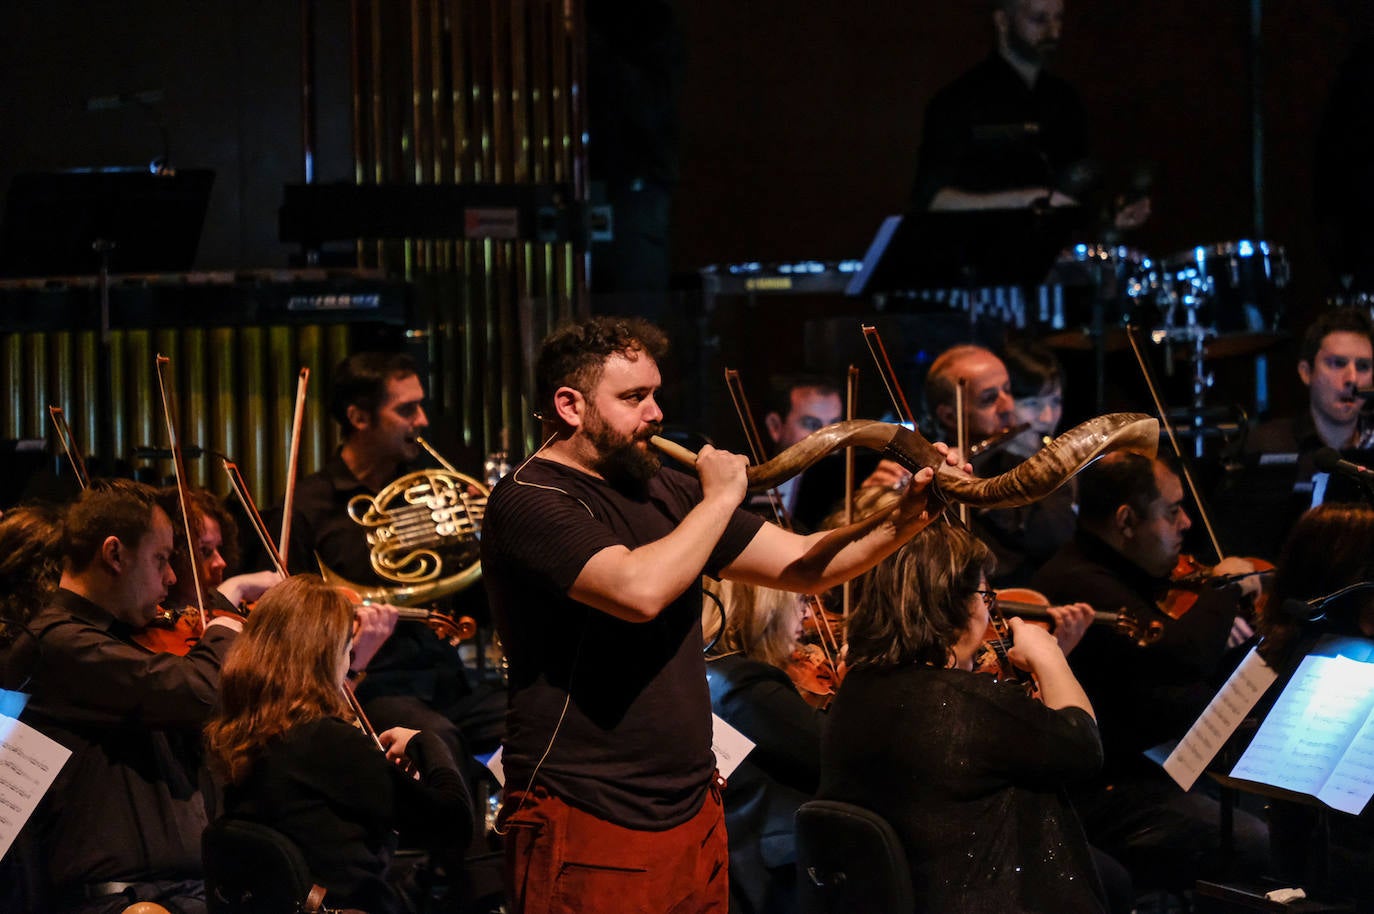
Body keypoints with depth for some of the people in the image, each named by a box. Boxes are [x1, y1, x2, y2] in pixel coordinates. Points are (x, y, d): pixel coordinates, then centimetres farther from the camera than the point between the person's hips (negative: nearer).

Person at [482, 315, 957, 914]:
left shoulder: (665, 492, 13)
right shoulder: (529, 501, -12)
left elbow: (800, 564, 11)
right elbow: (639, 591, -28)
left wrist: (903, 521, -6)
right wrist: (720, 500, -13)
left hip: (693, 815, 8)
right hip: (587, 827, -8)